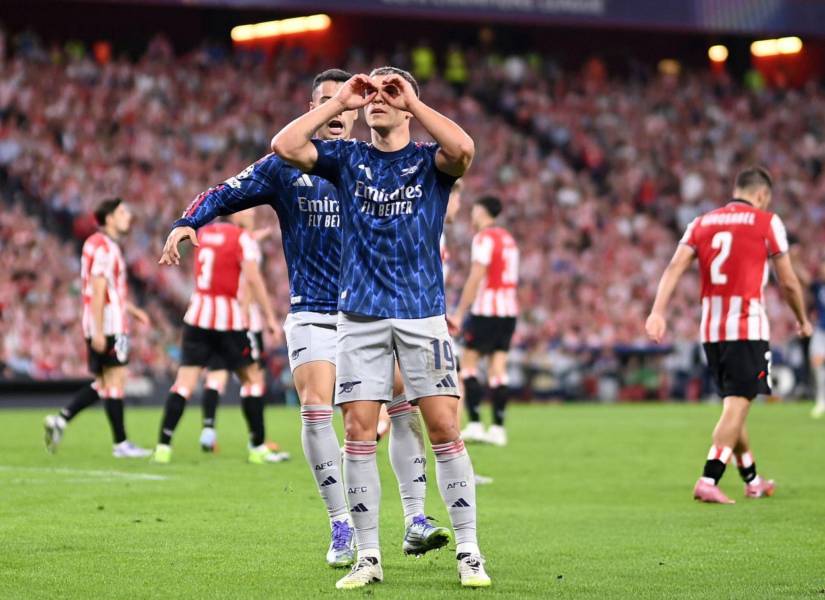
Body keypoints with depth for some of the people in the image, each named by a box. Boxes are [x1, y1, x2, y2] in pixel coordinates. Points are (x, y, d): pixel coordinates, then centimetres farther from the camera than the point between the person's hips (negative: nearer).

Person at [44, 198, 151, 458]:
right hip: (109, 326, -10)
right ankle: (121, 444, -2)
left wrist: (133, 310, 26)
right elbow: (97, 292, -19)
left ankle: (60, 419, 6)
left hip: (101, 327, 10)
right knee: (115, 381, -5)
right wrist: (98, 331, -22)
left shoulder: (106, 246, 18)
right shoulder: (104, 247, -13)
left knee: (102, 383, 12)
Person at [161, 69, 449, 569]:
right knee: (316, 410, -15)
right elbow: (225, 195, 1)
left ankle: (416, 521, 1)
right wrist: (188, 223, -16)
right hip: (312, 315, -1)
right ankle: (342, 528, -4)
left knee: (404, 403, -8)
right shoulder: (287, 166, 3)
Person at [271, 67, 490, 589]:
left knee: (445, 430, -5)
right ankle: (368, 556, 5)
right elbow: (285, 146, -4)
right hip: (360, 315, 2)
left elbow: (463, 149, -19)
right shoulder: (347, 158, 11)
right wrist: (339, 102, -2)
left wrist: (412, 100, -11)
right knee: (359, 433, -2)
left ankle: (469, 553, 1)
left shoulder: (429, 161, 5)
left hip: (423, 314, -2)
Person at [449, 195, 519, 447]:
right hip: (509, 310, 7)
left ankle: (474, 424, -7)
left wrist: (459, 313, -14)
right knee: (498, 368, 5)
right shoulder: (508, 239, 18)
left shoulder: (484, 238, -8)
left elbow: (476, 278, -15)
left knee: (469, 362, 0)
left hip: (486, 311, -7)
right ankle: (498, 428, 0)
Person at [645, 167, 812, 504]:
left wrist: (658, 312, -10)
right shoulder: (767, 222, 1)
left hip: (710, 330, 5)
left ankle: (752, 481, 29)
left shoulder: (702, 223, 13)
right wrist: (803, 321, 19)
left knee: (734, 405, 17)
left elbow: (675, 267, -2)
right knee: (736, 407, -7)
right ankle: (708, 481, -20)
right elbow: (788, 282, 4)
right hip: (747, 328, -5)